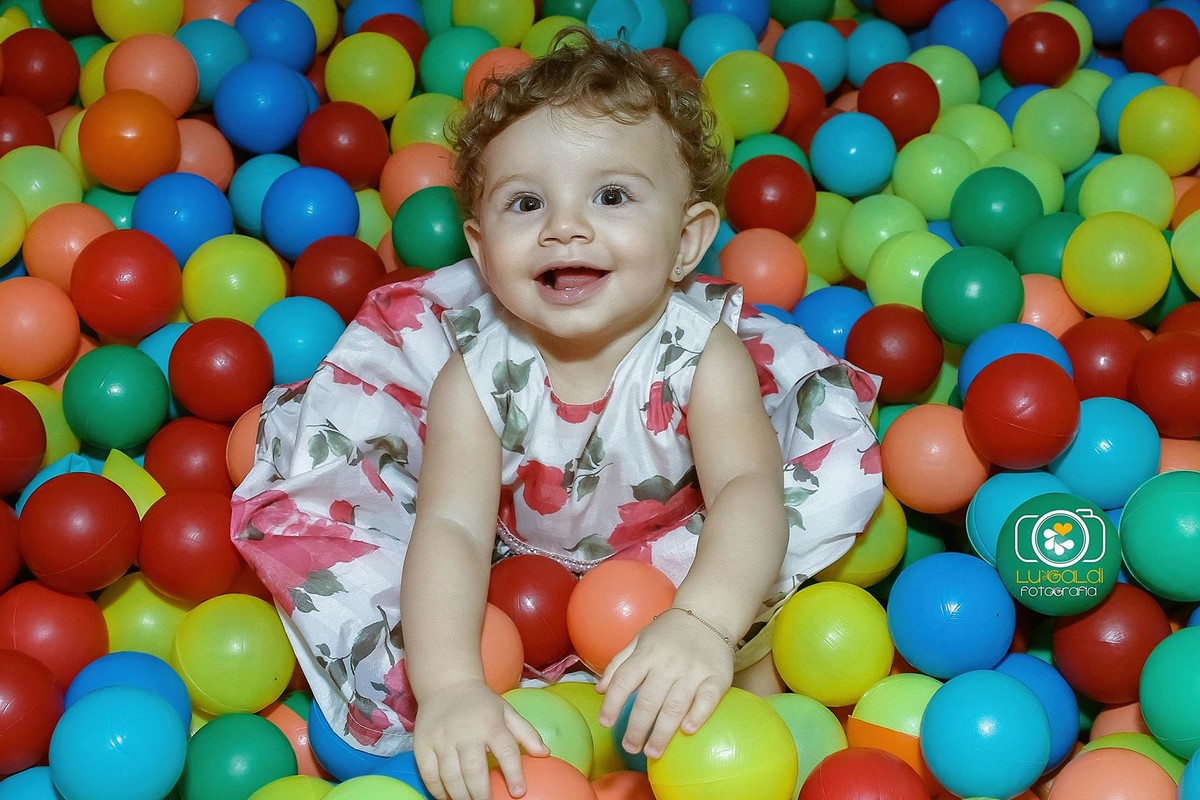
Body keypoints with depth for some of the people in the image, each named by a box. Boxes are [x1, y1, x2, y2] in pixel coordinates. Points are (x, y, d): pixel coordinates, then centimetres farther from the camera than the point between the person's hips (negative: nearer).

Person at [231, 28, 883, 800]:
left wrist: (704, 623, -62)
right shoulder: (477, 372, -26)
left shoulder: (703, 354, -27)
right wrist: (450, 687, -51)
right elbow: (452, 526, -34)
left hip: (672, 572, 1)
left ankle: (756, 687, 7)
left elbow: (748, 489, -41)